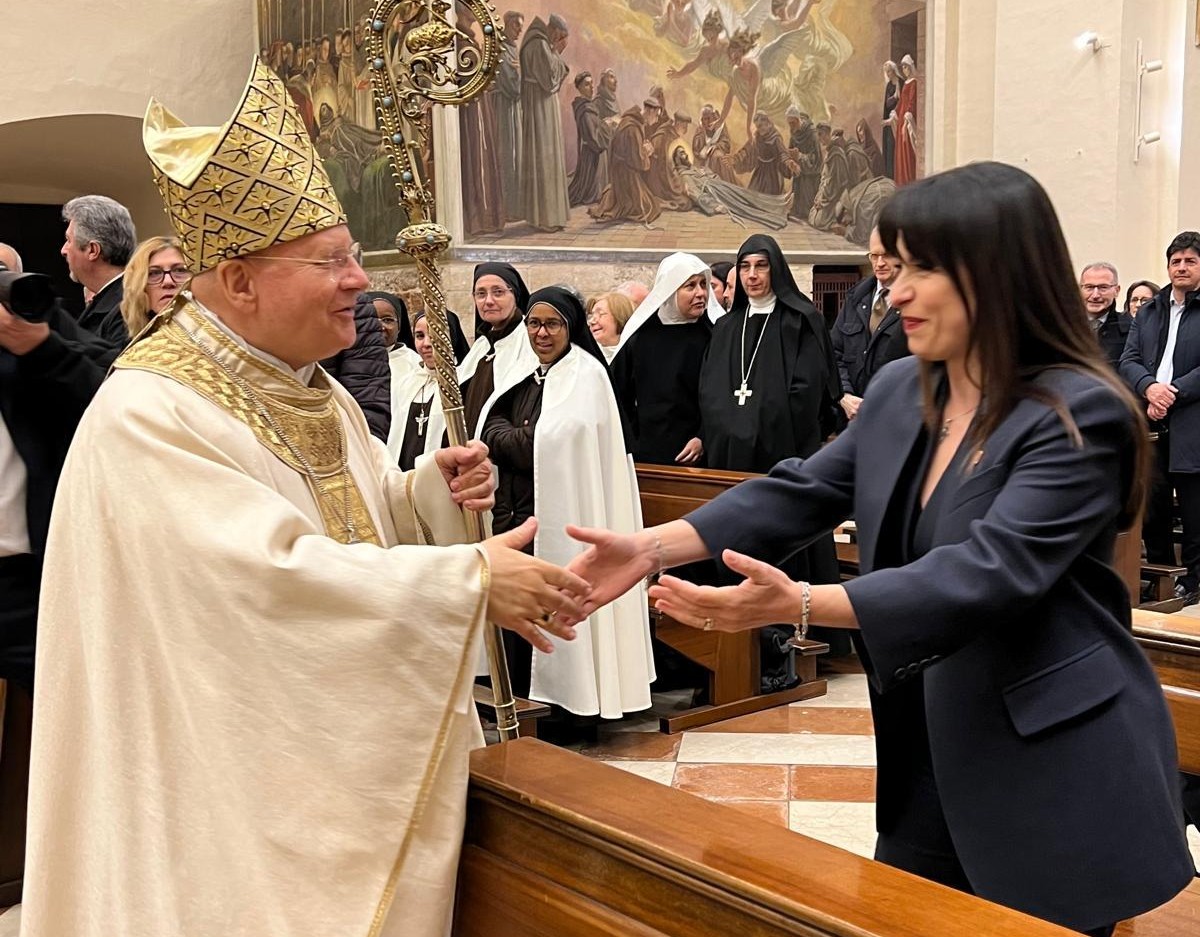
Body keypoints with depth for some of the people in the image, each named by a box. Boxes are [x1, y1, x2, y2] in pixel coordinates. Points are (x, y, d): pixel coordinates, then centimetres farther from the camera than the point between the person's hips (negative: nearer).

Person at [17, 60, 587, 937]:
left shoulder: (313, 388, 7)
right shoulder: (150, 413, -20)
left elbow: (366, 517, 14)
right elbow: (273, 574, -30)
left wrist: (432, 490, -8)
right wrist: (472, 578, -29)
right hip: (237, 793, -8)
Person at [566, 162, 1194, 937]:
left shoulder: (1080, 414, -19)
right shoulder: (899, 392, 3)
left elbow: (992, 570, -30)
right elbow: (801, 492, 3)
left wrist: (799, 603, -39)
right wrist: (653, 546, -10)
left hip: (1052, 766, -7)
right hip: (930, 752, 7)